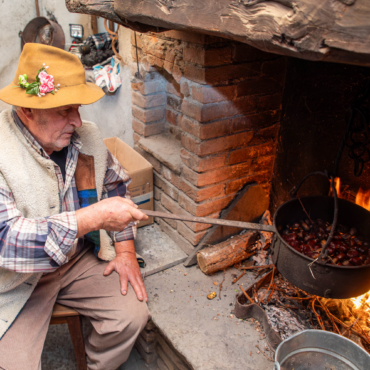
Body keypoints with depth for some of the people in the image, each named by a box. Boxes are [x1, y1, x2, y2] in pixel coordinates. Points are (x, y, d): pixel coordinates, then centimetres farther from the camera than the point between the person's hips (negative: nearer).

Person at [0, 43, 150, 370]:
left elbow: (116, 184, 9)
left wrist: (125, 249, 0)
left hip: (79, 259, 5)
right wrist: (92, 218, -37)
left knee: (132, 316, -10)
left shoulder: (86, 137, -4)